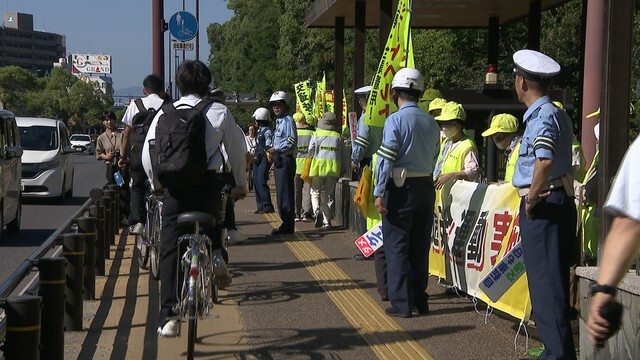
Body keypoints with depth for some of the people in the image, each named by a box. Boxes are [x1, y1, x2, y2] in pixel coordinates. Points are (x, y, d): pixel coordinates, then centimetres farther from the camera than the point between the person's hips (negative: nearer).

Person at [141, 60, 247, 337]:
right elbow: (237, 150, 8)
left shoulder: (165, 113, 7)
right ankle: (217, 255, -5)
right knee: (210, 222, 29)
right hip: (207, 182, 0)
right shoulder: (219, 112, 3)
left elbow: (148, 153, 6)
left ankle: (168, 315, -2)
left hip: (174, 184, 0)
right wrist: (240, 183, 22)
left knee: (170, 248, 4)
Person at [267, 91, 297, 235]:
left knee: (285, 193, -10)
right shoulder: (278, 121, 20)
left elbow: (292, 142, -18)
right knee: (280, 193, 13)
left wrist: (276, 150, -21)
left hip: (286, 160, -10)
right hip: (279, 161, 10)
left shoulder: (288, 120, -10)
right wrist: (273, 152, 15)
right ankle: (286, 224, 20)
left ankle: (288, 226, -8)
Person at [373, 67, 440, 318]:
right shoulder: (431, 123, 8)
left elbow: (386, 158, -14)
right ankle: (420, 301, 18)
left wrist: (379, 193, -13)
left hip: (401, 187, -6)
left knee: (396, 246, 1)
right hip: (426, 186, 6)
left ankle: (401, 303, 0)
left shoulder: (395, 120, -10)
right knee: (420, 246, 13)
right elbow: (433, 158, 11)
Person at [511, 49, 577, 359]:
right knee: (552, 281, 16)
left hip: (543, 206, -10)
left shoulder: (541, 116, -15)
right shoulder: (556, 113, 15)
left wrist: (532, 199, -20)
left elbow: (545, 161, -31)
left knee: (545, 283, -6)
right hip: (560, 202, 10)